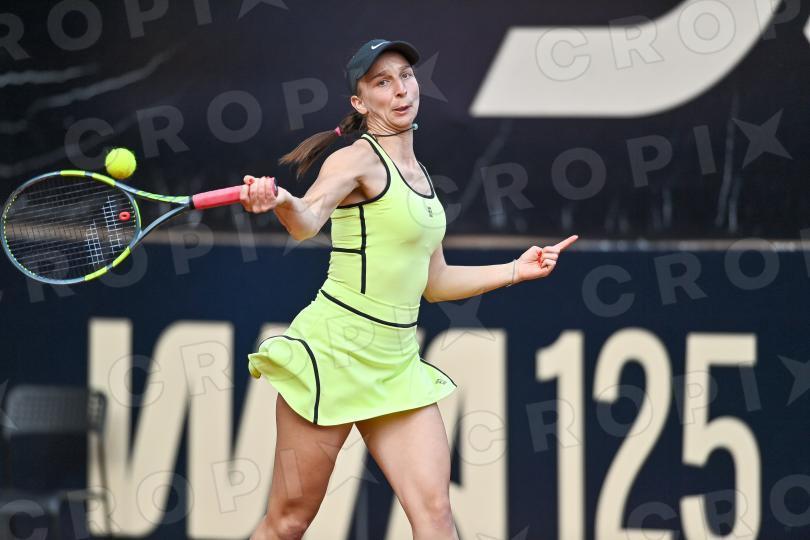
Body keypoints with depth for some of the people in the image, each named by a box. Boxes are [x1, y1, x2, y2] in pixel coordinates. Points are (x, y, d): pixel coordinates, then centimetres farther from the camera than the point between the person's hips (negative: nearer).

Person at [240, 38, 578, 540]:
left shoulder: (420, 176, 15)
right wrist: (281, 201, -53)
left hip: (397, 362, 7)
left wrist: (517, 269, 23)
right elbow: (308, 219, -31)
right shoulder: (356, 159, -9)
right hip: (335, 348, -7)